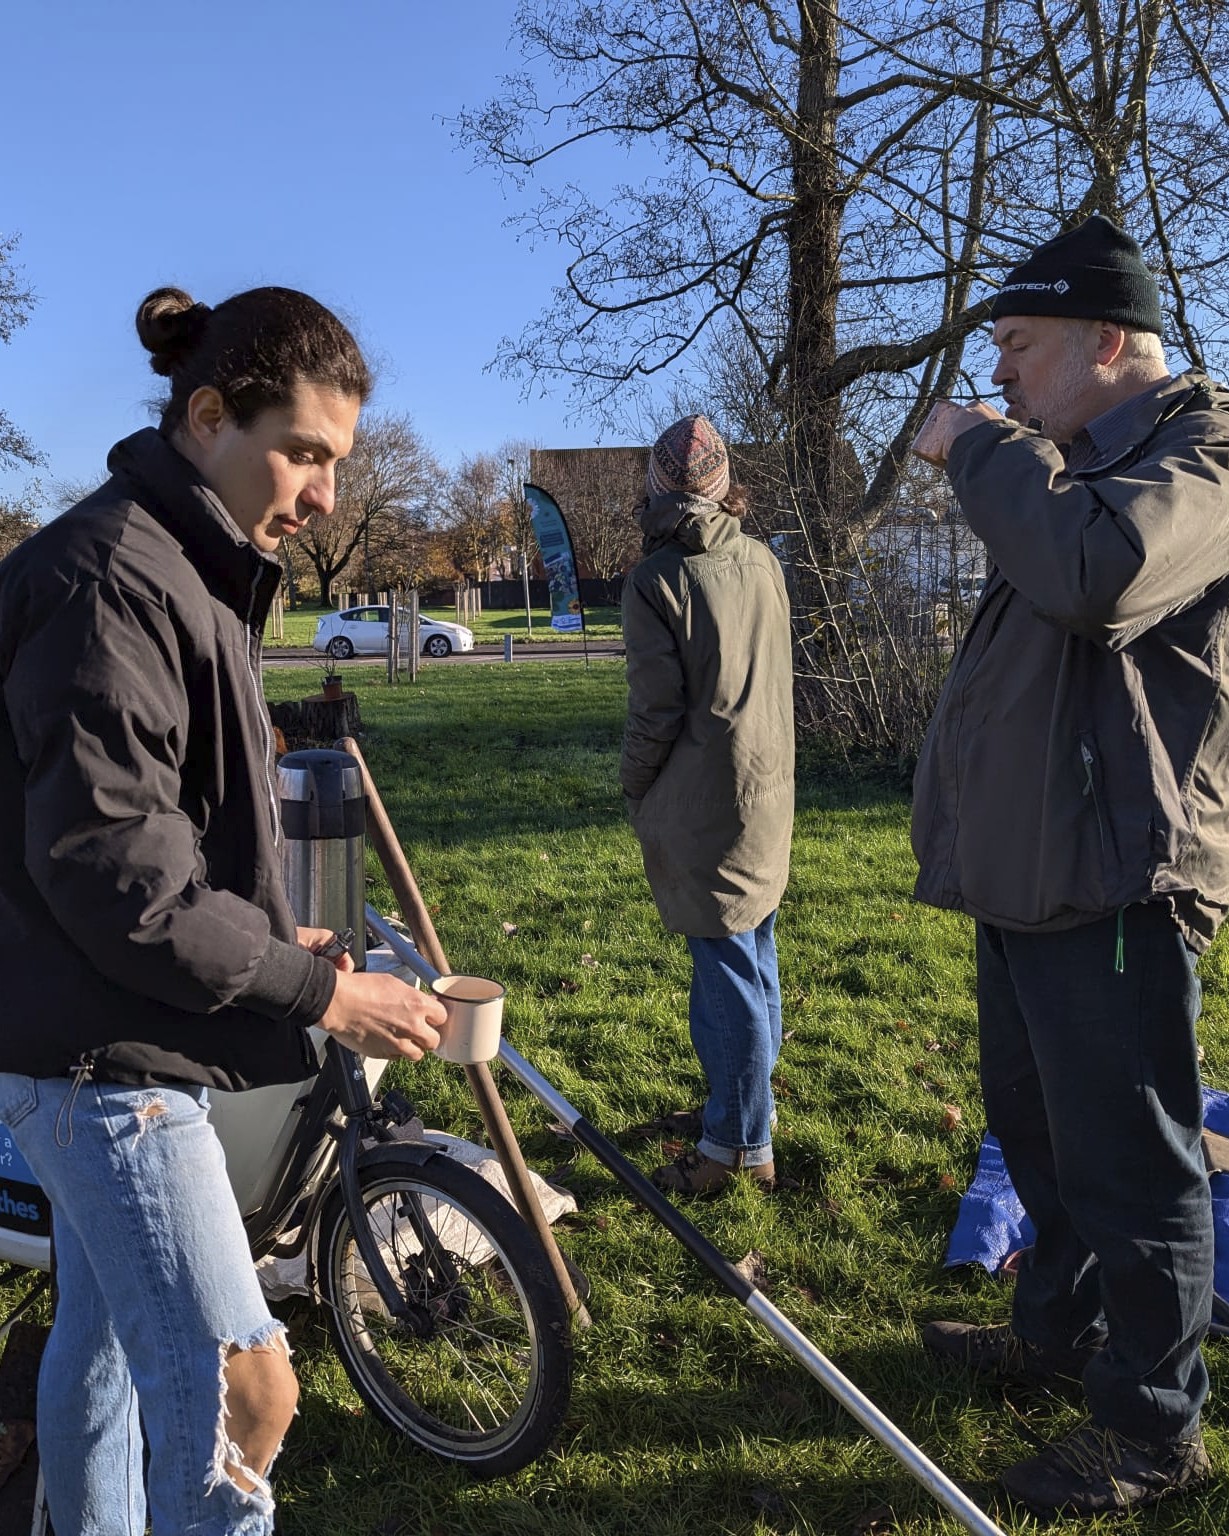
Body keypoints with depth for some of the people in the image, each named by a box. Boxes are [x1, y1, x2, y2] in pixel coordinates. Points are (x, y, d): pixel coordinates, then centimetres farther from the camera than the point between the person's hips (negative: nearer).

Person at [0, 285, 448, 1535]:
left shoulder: (184, 569, 14)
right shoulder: (111, 574, -20)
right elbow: (105, 861, -25)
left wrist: (271, 941, 7)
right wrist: (314, 989, -20)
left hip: (118, 1043, 10)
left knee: (102, 1335, 23)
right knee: (236, 1386, -7)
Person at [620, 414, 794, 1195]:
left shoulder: (657, 580, -14)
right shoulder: (765, 563, 7)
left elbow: (657, 708, -15)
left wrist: (634, 784, 1)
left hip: (703, 804, -8)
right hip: (768, 789, 8)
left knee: (727, 965, -1)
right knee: (755, 955, 17)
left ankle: (740, 1143, 9)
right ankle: (751, 1100, 33)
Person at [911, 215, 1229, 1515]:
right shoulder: (1079, 465, 20)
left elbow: (1095, 571, -33)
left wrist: (982, 446, -20)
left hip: (1113, 886, -10)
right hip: (1031, 874, 11)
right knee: (1037, 1128, 22)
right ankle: (1061, 1327, 42)